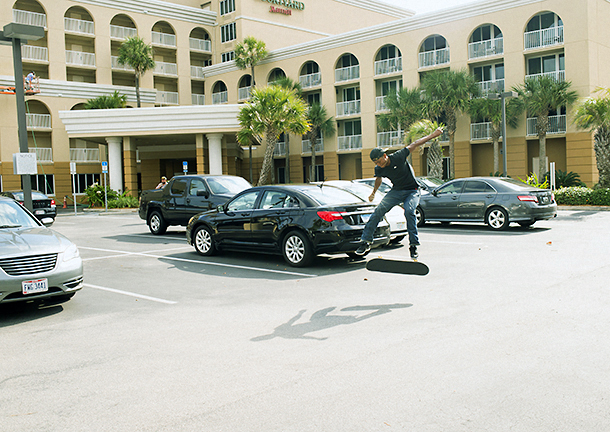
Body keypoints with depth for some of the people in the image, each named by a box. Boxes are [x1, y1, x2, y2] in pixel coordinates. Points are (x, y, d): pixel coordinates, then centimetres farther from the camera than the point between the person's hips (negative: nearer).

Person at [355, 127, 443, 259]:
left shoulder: (398, 157, -20)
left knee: (409, 211, -30)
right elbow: (378, 180, 17)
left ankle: (413, 245, -20)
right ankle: (365, 241, -7)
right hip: (396, 191, 4)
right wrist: (373, 193, 30)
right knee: (379, 210, -15)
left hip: (412, 191, -3)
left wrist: (433, 135, -4)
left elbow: (415, 144, -9)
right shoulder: (379, 169, -7)